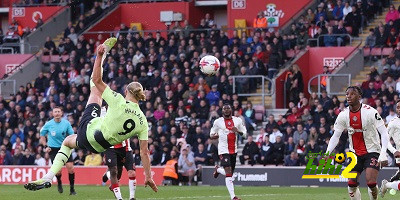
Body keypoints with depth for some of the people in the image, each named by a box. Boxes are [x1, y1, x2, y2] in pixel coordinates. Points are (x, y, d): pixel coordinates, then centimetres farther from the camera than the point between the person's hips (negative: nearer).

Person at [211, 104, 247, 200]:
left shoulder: (237, 120, 7)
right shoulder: (218, 122, 0)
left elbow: (244, 133, 11)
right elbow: (212, 135, 9)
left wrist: (237, 131, -11)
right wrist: (219, 135, -13)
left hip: (234, 150, 4)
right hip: (223, 150, -4)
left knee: (230, 173, 12)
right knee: (228, 172, -15)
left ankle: (218, 169, 46)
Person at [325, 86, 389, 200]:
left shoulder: (370, 112, -17)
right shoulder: (343, 115, -3)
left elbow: (384, 134, -17)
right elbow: (335, 136, 4)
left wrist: (383, 154, -28)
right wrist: (327, 154, -8)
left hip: (372, 151, -5)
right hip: (355, 154, 5)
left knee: (371, 183, -19)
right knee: (351, 184, -4)